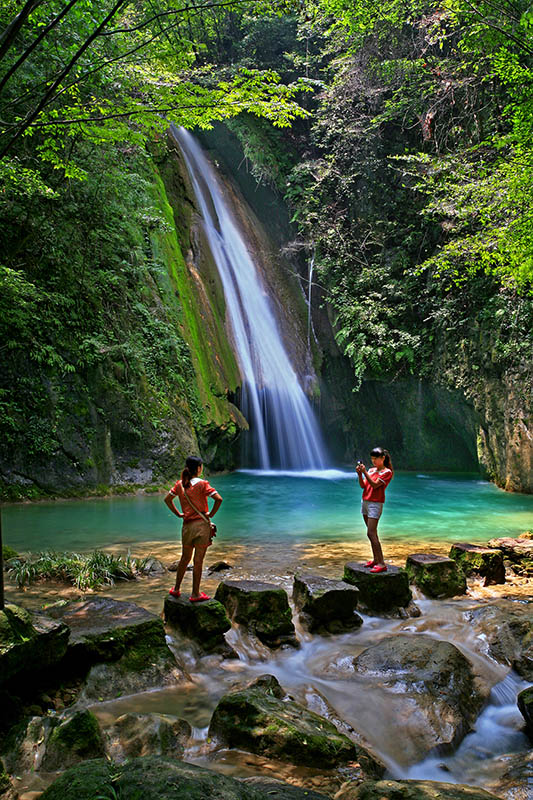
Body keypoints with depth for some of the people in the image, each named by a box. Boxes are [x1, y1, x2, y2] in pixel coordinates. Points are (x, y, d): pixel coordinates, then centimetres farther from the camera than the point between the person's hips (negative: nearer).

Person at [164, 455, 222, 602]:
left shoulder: (180, 484, 3)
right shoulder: (202, 484, -11)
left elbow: (167, 499, 10)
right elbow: (218, 499, -21)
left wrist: (178, 514, 12)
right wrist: (211, 514, -9)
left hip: (187, 526, 5)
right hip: (202, 524, -5)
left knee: (185, 558, 20)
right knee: (198, 561, 3)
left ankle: (176, 589, 29)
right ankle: (195, 594, 10)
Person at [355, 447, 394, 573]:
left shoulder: (387, 472, -7)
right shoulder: (371, 470, 13)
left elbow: (375, 485, -18)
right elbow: (363, 486, 8)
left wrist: (365, 472, -23)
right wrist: (359, 474, -8)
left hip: (375, 504, -7)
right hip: (365, 501, 7)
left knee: (371, 533, -14)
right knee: (372, 533, 9)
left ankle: (381, 564, -14)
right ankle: (375, 559, 15)